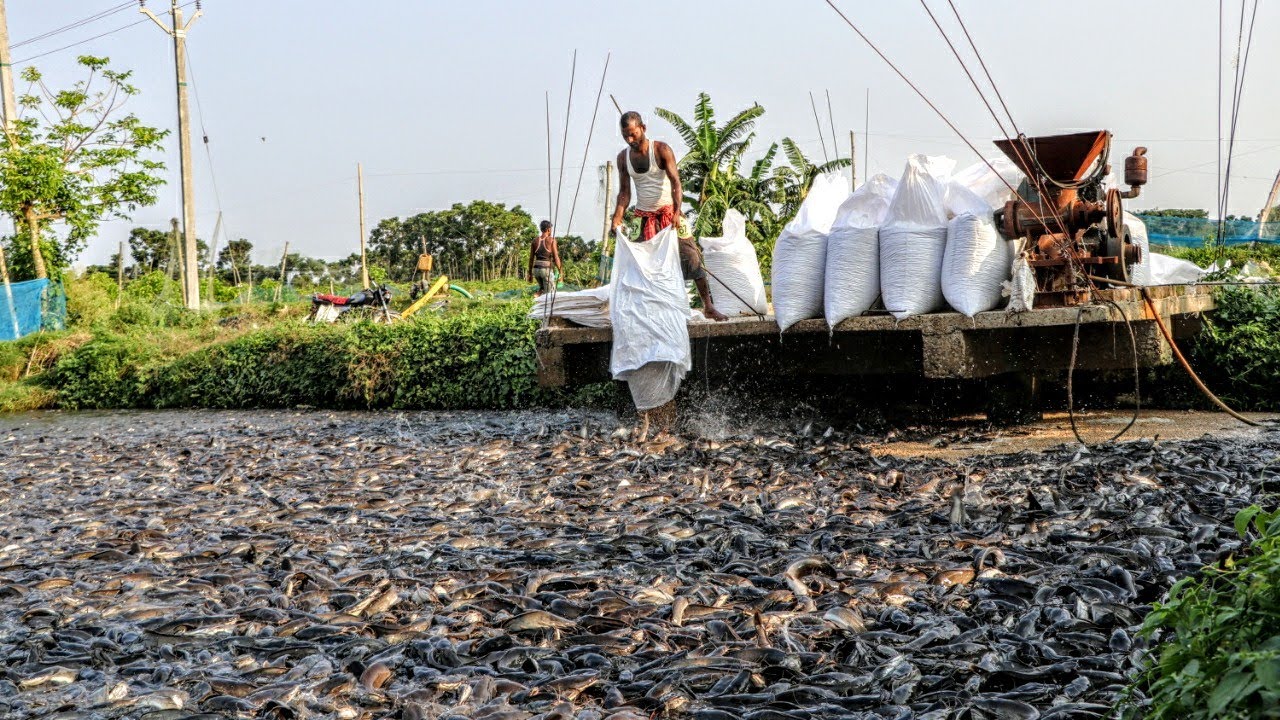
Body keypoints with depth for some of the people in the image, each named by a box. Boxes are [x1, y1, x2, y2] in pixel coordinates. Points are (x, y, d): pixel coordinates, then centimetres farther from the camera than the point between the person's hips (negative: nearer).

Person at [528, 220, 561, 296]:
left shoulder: (535, 240, 7)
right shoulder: (552, 240, -6)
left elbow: (531, 258, 10)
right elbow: (556, 258, -10)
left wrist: (530, 274, 17)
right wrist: (560, 272, -4)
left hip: (536, 269, 5)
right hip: (546, 269, -5)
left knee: (542, 288, 28)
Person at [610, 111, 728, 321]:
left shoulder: (661, 150, -11)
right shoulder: (623, 157, 1)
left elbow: (675, 181, -18)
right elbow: (624, 192, 3)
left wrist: (677, 212, -33)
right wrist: (617, 220, -12)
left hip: (669, 211, -3)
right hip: (644, 216, 4)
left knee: (691, 257, -7)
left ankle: (708, 306, -2)